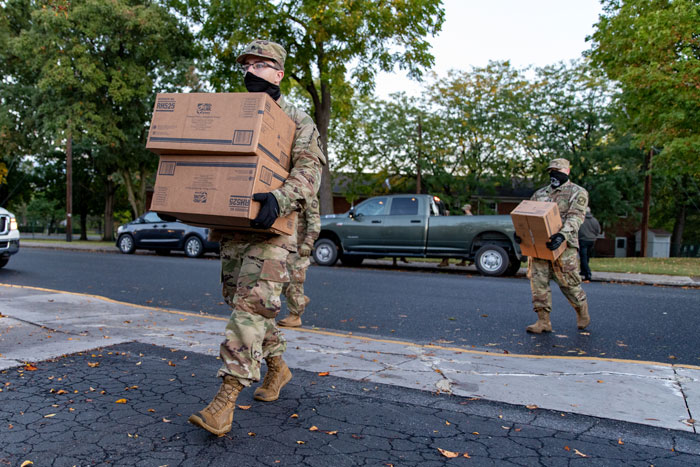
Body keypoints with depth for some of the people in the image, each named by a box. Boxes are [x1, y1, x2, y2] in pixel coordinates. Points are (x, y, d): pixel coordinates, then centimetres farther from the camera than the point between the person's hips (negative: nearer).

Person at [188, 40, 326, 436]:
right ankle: (278, 367, 31)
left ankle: (226, 399, -12)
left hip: (270, 228, -7)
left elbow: (309, 169, -14)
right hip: (231, 225, 7)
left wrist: (281, 199, -32)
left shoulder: (297, 120, 0)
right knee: (241, 303, 12)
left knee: (251, 305, -13)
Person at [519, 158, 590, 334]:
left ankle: (583, 313, 29)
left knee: (568, 282, 2)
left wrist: (563, 235, -29)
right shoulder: (539, 193, 19)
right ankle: (543, 321, 5)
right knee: (538, 281, -2)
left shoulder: (578, 193, 3)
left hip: (563, 245, -4)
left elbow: (575, 217, -12)